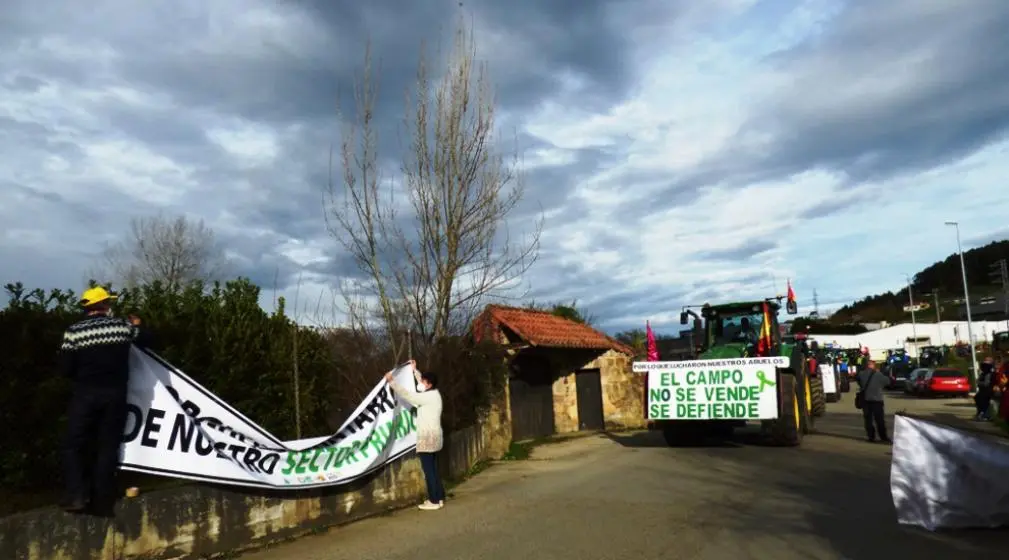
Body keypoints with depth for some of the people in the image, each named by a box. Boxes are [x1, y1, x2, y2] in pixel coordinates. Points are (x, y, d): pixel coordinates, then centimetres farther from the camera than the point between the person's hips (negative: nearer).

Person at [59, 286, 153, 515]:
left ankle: (75, 496, -1)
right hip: (115, 393, 1)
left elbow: (66, 368, -4)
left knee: (74, 444, 10)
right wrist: (136, 326, 34)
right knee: (108, 446, 6)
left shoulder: (74, 331, -3)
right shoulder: (123, 325, 0)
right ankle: (102, 502, 7)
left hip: (85, 393, -1)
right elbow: (146, 340, 15)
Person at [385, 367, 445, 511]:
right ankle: (439, 498, 17)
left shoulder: (428, 397, -17)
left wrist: (391, 381, -12)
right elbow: (422, 383, 28)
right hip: (433, 437, 10)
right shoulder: (434, 393, 9)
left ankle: (434, 501, 0)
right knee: (433, 469, 14)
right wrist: (414, 370, 34)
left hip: (427, 438, -10)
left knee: (429, 470, -4)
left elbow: (406, 395, -17)